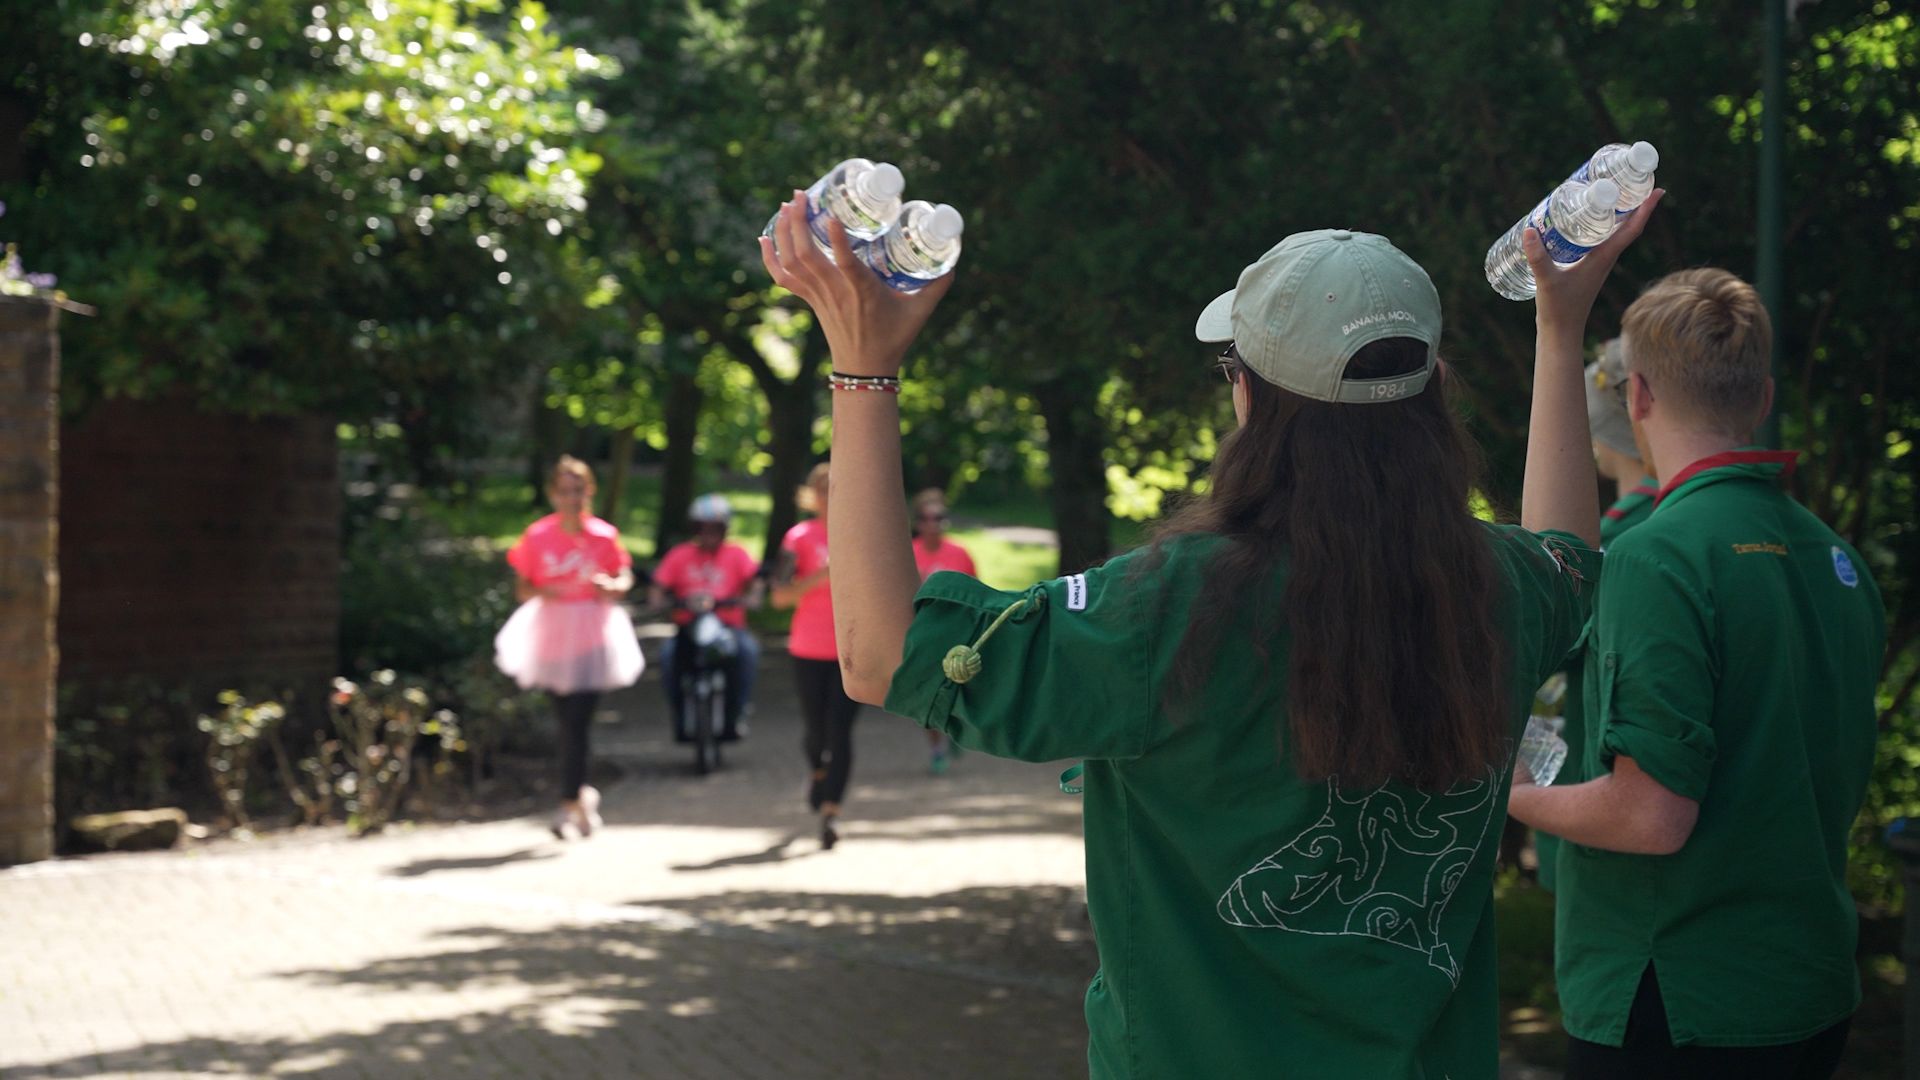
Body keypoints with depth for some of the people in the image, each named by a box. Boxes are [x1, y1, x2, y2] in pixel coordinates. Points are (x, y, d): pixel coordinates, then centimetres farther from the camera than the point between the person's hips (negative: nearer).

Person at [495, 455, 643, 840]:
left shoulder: (604, 536, -4)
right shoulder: (537, 537, -3)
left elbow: (624, 578, 7)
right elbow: (522, 588, 2)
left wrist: (612, 586, -15)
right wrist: (541, 592, -20)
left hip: (591, 636, -1)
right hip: (551, 633, 2)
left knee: (577, 722, -9)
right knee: (568, 721, 10)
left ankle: (570, 804, -4)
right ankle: (582, 794, 30)